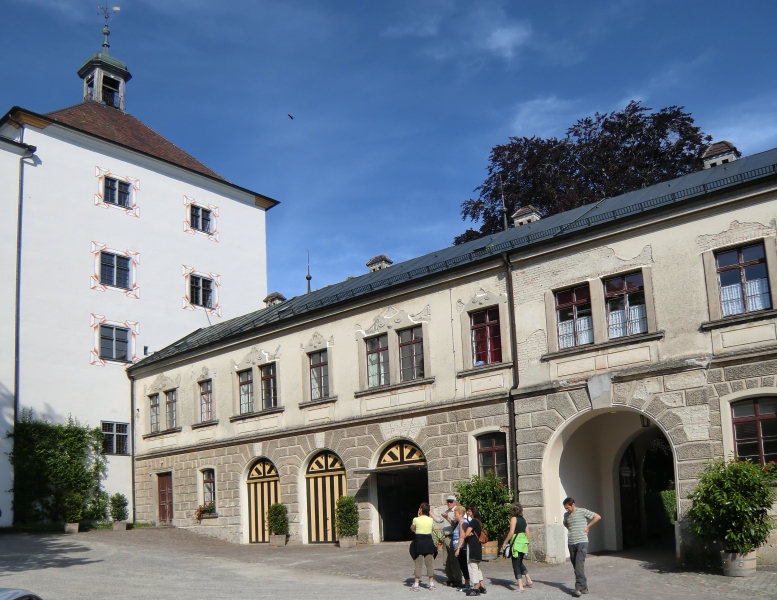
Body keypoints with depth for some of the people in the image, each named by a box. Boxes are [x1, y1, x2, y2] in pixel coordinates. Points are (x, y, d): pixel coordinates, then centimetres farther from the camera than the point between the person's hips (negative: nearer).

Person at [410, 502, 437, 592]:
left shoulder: (416, 519, -9)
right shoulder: (431, 520, -2)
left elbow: (412, 529, 8)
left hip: (418, 541, -2)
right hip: (428, 541, 2)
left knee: (418, 564, 4)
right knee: (430, 563, 11)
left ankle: (416, 585, 4)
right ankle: (431, 584, 13)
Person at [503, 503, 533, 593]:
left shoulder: (514, 518, -6)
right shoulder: (523, 519, 13)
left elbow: (511, 532, -15)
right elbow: (527, 533, 14)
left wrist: (505, 543, -8)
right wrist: (527, 544, 23)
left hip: (516, 542, -7)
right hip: (524, 542, 7)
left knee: (516, 564, -1)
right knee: (520, 562, 25)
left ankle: (520, 587, -5)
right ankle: (529, 580, 24)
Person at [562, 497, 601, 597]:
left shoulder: (583, 511, -4)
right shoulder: (566, 515, 12)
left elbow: (598, 517, -2)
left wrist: (588, 526, -1)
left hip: (581, 542, -6)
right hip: (571, 543, 6)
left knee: (579, 566, -16)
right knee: (576, 567, 7)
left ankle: (579, 589, -18)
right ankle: (584, 587, 17)